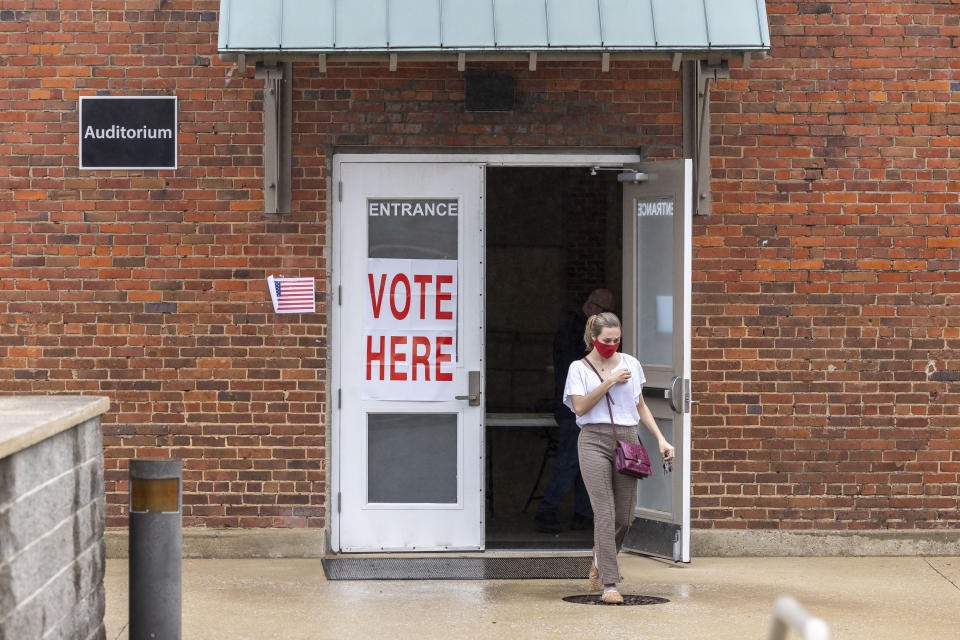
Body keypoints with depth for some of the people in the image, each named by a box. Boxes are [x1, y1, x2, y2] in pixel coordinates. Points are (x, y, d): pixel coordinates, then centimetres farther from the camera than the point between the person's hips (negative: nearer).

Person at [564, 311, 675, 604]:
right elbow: (580, 407, -7)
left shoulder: (630, 364, 14)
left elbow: (640, 406, 19)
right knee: (605, 513, -12)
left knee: (624, 516, 4)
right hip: (595, 440, -3)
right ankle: (609, 583, -11)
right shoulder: (579, 368, 5)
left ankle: (599, 560, 32)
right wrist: (609, 382, -10)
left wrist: (660, 438, 10)